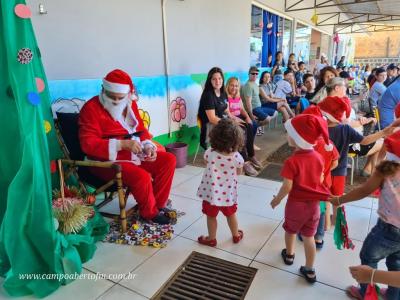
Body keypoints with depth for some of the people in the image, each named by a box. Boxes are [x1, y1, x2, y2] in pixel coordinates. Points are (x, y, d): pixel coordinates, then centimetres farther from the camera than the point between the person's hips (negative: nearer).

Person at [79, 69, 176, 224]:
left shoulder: (130, 105, 7)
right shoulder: (91, 108, -14)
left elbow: (141, 129, 14)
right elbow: (88, 144, -21)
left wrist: (148, 146, -8)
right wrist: (122, 144, -29)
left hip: (133, 154, 8)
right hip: (106, 160, -7)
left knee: (169, 160, -4)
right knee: (142, 176, -31)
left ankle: (157, 204, 6)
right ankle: (150, 212, -1)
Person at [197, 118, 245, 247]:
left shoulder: (210, 153, -21)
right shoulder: (237, 157, -19)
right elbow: (238, 172, 0)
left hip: (211, 192, -1)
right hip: (228, 193, 1)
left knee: (211, 216, 20)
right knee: (231, 215, 25)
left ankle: (211, 239, 38)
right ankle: (236, 235, 46)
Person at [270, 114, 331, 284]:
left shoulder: (292, 162, -26)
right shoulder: (318, 157, -7)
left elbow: (287, 187, -23)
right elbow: (321, 179, 5)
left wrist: (277, 200, -7)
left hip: (296, 204, -4)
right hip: (313, 203, 4)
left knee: (290, 230, 23)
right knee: (309, 236, 15)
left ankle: (289, 255, 46)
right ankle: (309, 270, 25)